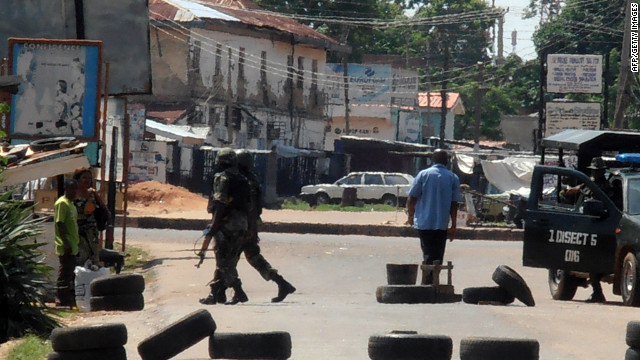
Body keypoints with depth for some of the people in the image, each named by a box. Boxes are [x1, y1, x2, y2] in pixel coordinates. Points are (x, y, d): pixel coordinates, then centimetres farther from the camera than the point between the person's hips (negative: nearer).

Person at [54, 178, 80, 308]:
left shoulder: (71, 204, 18)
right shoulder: (62, 203, -12)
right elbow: (60, 224, -18)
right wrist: (66, 243, -23)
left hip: (72, 246, 10)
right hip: (66, 247, -10)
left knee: (70, 272, 12)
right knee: (64, 272, -7)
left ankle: (69, 298, 17)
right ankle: (62, 299, -4)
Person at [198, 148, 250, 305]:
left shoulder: (222, 178, -7)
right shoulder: (242, 180, 14)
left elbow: (221, 203, -17)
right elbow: (247, 204, 13)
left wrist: (213, 226, -17)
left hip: (226, 224, -7)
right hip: (241, 225, 7)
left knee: (223, 262, -5)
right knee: (227, 260, 13)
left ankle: (239, 292, -15)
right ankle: (216, 293, 17)